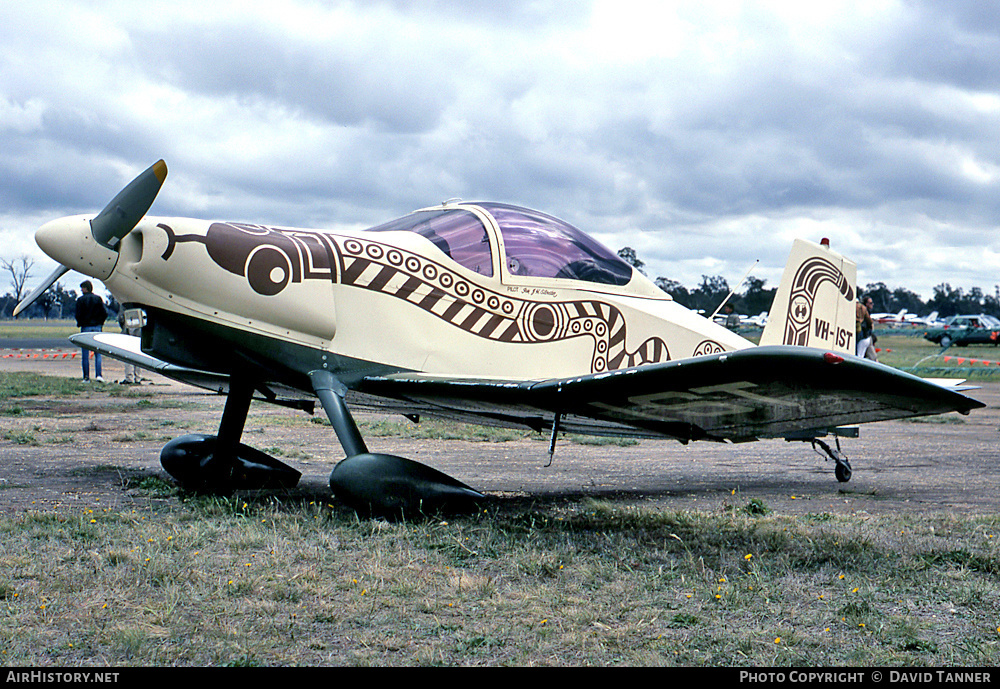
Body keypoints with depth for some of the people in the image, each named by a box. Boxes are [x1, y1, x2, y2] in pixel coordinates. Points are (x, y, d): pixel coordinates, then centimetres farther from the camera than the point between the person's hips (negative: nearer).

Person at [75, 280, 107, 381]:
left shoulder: (81, 300, -5)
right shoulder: (98, 298, 3)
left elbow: (78, 315, -10)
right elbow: (105, 313, -3)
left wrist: (79, 324, 8)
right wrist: (100, 323, 10)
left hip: (85, 328, -2)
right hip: (97, 328, 2)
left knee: (86, 355, 3)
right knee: (98, 354, 6)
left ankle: (86, 377, 3)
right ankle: (98, 375, -8)